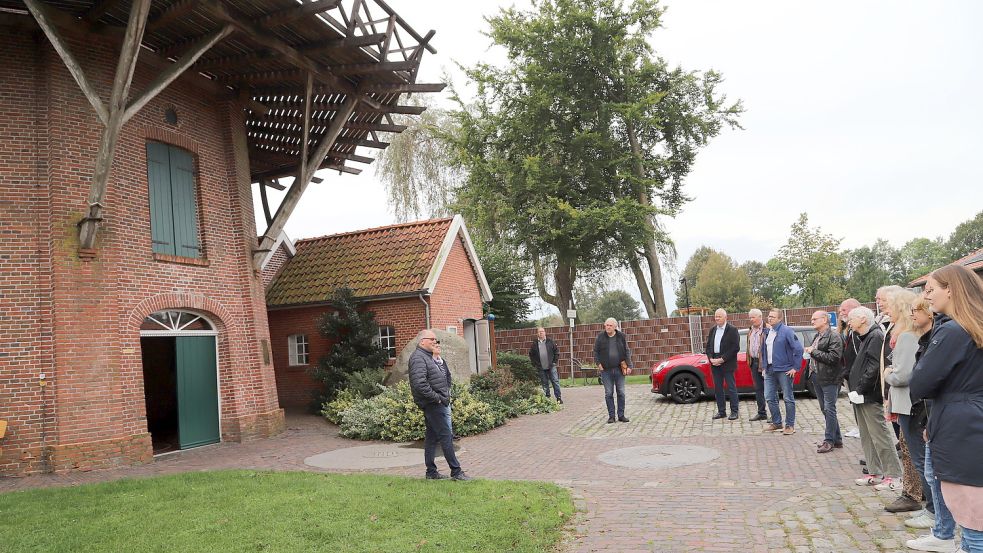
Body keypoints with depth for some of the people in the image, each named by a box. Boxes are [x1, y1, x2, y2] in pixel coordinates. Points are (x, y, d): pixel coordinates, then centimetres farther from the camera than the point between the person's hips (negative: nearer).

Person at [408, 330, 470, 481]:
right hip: (432, 405, -10)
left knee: (432, 437, 13)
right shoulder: (418, 357, -13)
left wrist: (447, 394, 15)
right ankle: (456, 471, -3)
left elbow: (447, 376, 29)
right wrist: (436, 397, -19)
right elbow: (419, 383, -26)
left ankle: (431, 471, 19)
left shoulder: (430, 357, 18)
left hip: (439, 403, 10)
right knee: (446, 436, -8)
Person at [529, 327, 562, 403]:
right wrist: (535, 364, 5)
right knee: (545, 384, 7)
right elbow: (531, 355, 13)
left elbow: (556, 351, 7)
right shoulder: (534, 344, 5)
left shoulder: (550, 342, 2)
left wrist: (555, 361, 0)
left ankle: (558, 398, 2)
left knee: (555, 381, -3)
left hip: (551, 366, -1)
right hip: (541, 368, 1)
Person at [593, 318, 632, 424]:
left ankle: (621, 415, 15)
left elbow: (627, 351, 5)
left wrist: (629, 365, -2)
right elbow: (596, 351, 6)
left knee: (621, 393, 5)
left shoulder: (621, 336, 2)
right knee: (608, 394, 3)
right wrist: (598, 363, -4)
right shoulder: (600, 337, 0)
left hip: (619, 369, 1)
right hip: (606, 370, 0)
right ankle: (611, 416, 10)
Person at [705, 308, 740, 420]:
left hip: (727, 364, -6)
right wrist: (711, 359, -2)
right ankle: (721, 411, 16)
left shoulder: (732, 330, -6)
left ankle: (734, 411, 6)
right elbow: (708, 346, 14)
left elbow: (735, 348, -12)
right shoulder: (713, 330, 13)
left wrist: (722, 359, -15)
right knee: (717, 388, 9)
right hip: (715, 364, 6)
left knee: (731, 388, -1)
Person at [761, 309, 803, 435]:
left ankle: (790, 425, 10)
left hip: (784, 370, -7)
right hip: (770, 370, 7)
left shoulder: (787, 331, -10)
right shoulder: (768, 332, 12)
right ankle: (776, 422, 23)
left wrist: (795, 367, -15)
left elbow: (798, 349, -14)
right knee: (770, 397, 9)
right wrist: (764, 366, 14)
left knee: (788, 398, 2)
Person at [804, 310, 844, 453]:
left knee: (829, 409, -4)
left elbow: (834, 357, -23)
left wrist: (813, 352, -18)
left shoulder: (834, 336, -13)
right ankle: (837, 439, 23)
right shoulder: (817, 336, 15)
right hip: (817, 377, 9)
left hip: (830, 378, -9)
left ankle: (829, 441, 4)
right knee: (825, 409, 13)